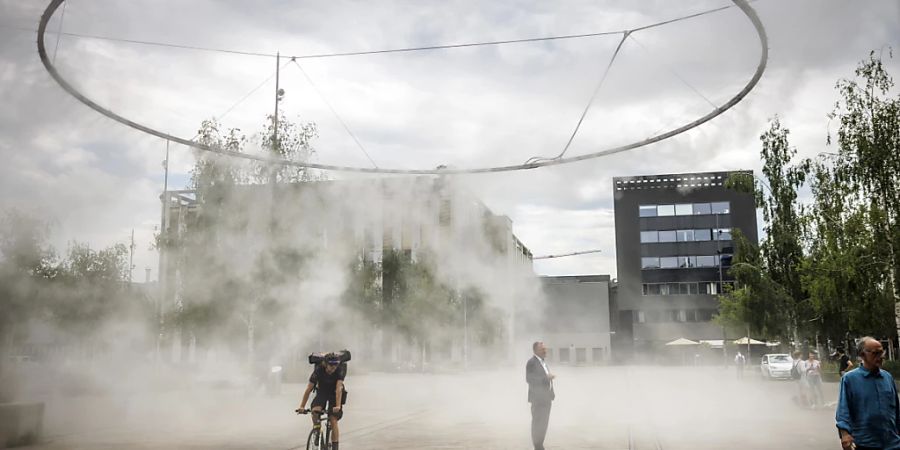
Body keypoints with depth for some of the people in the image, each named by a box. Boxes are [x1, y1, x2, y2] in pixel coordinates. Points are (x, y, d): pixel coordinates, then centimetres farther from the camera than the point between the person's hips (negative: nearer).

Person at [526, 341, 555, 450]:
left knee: (544, 423, 10)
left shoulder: (544, 362, 15)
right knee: (537, 423, -4)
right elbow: (529, 379, -21)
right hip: (537, 398, -8)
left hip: (546, 398, 8)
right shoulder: (531, 362, -12)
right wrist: (546, 377, -25)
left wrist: (552, 393, 11)